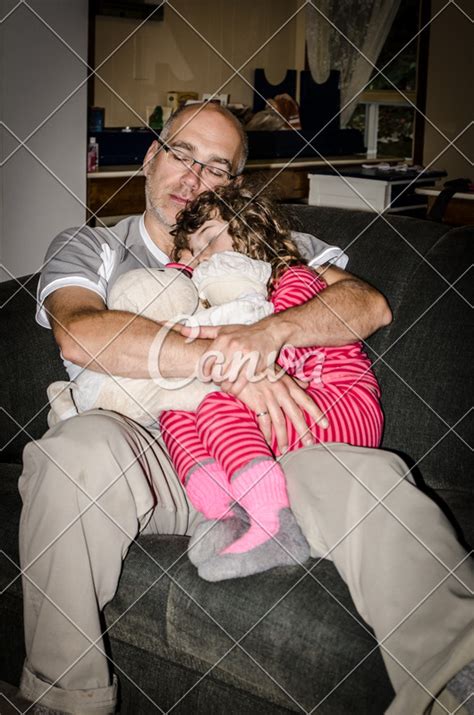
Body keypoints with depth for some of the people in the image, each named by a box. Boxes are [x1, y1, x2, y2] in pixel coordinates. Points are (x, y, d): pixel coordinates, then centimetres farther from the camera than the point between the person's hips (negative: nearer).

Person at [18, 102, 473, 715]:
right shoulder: (88, 248, 17)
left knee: (374, 479, -29)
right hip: (140, 451, 0)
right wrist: (226, 358, -19)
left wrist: (268, 333, -17)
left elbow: (370, 304, 4)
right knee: (77, 452, -35)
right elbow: (79, 334, -8)